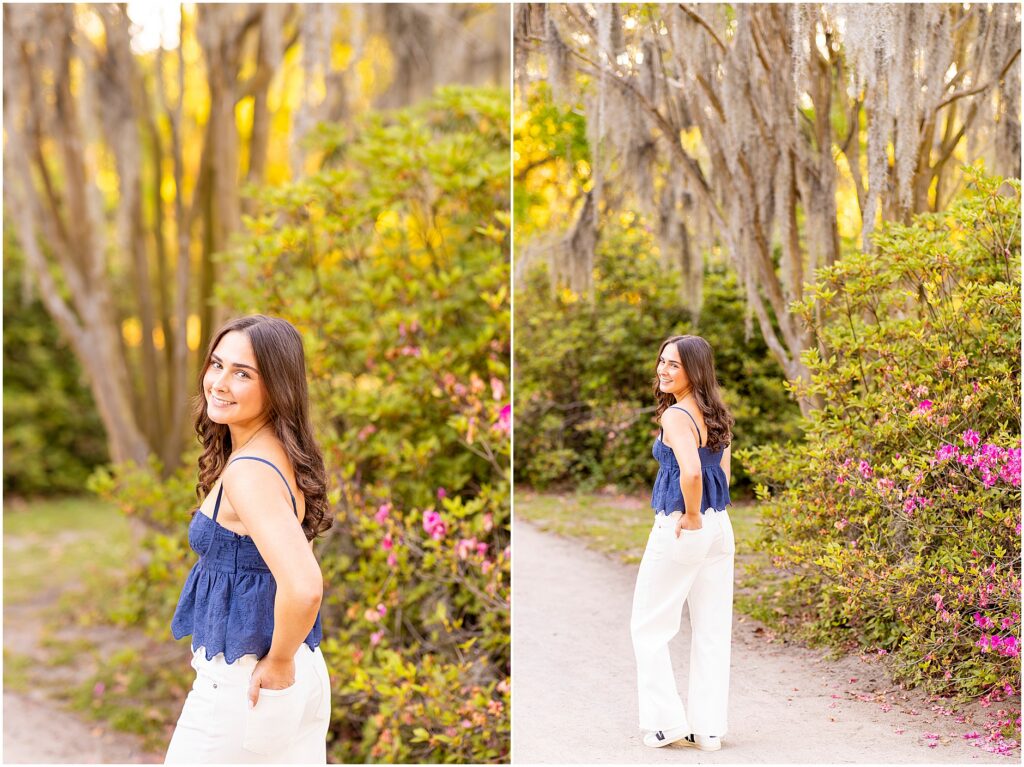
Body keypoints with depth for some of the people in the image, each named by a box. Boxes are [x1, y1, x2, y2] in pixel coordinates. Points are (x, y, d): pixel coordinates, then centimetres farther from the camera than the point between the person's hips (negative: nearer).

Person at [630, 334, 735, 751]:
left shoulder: (676, 415, -17)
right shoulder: (717, 415, 9)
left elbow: (690, 472, -31)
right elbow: (721, 473, 13)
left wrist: (691, 517, -16)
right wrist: (706, 515, 12)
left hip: (680, 528, -8)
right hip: (720, 528, 8)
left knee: (649, 626, 7)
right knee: (712, 630, 9)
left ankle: (666, 722, 8)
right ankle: (708, 728, 14)